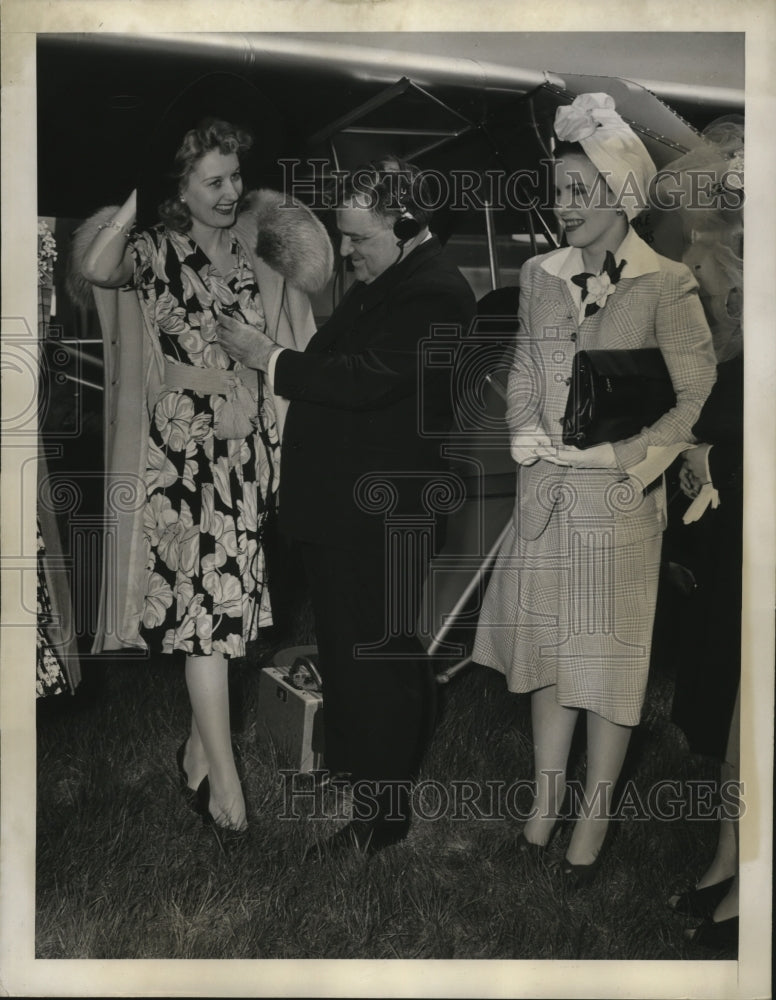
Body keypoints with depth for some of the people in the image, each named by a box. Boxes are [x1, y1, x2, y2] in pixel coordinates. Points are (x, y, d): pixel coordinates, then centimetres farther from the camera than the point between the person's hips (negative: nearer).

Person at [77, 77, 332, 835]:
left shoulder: (254, 249, 9)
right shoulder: (156, 251, -4)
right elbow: (96, 267, -24)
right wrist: (140, 194, -19)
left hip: (249, 445, 5)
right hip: (184, 447, -5)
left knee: (223, 600, 11)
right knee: (207, 600, -7)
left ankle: (199, 745, 28)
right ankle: (222, 777, 1)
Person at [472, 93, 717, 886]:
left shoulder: (666, 286, -9)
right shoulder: (541, 276, 6)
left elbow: (699, 397, -7)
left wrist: (622, 456, -12)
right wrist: (527, 438, -1)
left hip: (618, 503, -4)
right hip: (545, 498, 5)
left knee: (608, 660, 7)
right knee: (547, 650, 13)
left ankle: (593, 818, 22)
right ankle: (545, 800, 29)